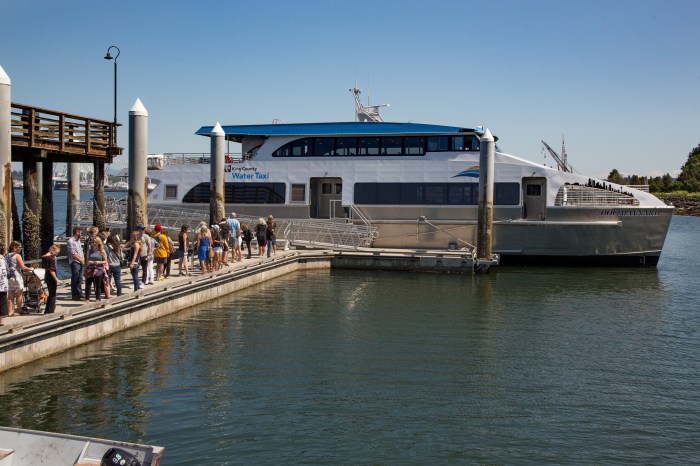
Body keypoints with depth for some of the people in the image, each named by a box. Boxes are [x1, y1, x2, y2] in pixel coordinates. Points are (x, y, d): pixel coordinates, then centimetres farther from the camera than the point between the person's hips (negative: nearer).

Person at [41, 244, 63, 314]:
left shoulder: (45, 257, 7)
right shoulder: (51, 258, -19)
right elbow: (51, 270, -24)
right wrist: (56, 279, -22)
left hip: (47, 277, 9)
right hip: (51, 278, -9)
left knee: (51, 294, 19)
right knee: (53, 295, 2)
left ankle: (47, 311, 26)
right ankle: (51, 311, 6)